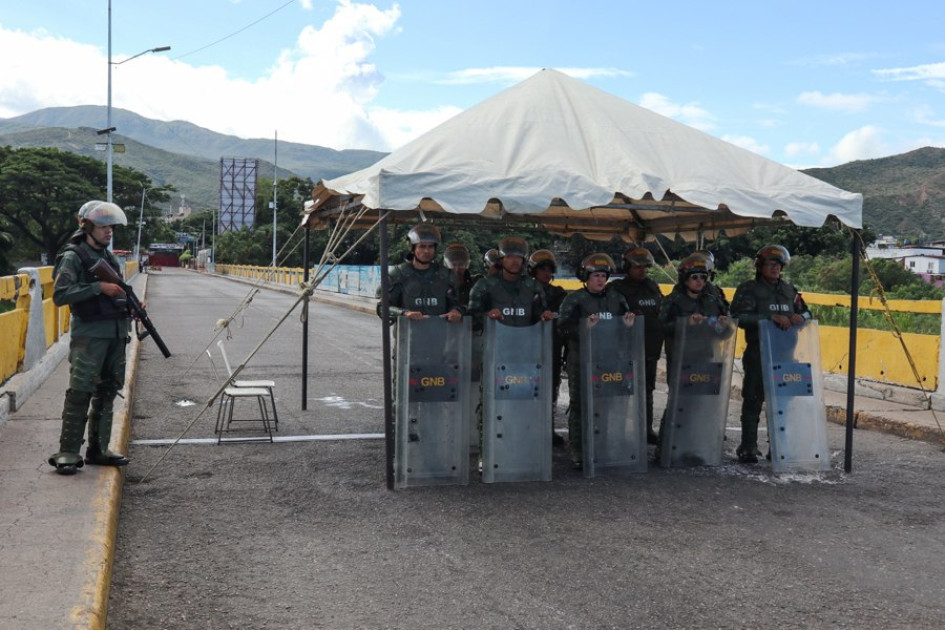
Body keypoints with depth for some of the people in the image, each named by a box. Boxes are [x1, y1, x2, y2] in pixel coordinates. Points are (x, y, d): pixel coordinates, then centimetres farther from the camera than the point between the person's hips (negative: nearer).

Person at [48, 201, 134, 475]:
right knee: (80, 392, -10)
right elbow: (59, 295, -16)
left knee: (107, 391, 10)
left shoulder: (110, 257, 16)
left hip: (116, 333, 8)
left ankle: (98, 449, 18)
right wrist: (99, 287, -21)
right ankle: (68, 453, -6)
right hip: (89, 334, -7)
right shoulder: (73, 257, -6)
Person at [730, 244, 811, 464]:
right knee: (753, 401, -2)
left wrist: (800, 317, -7)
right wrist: (771, 317, -24)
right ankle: (748, 448, 5)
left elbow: (806, 313, 19)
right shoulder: (749, 290, -1)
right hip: (758, 354, -5)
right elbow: (740, 317, -15)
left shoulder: (789, 290, 15)